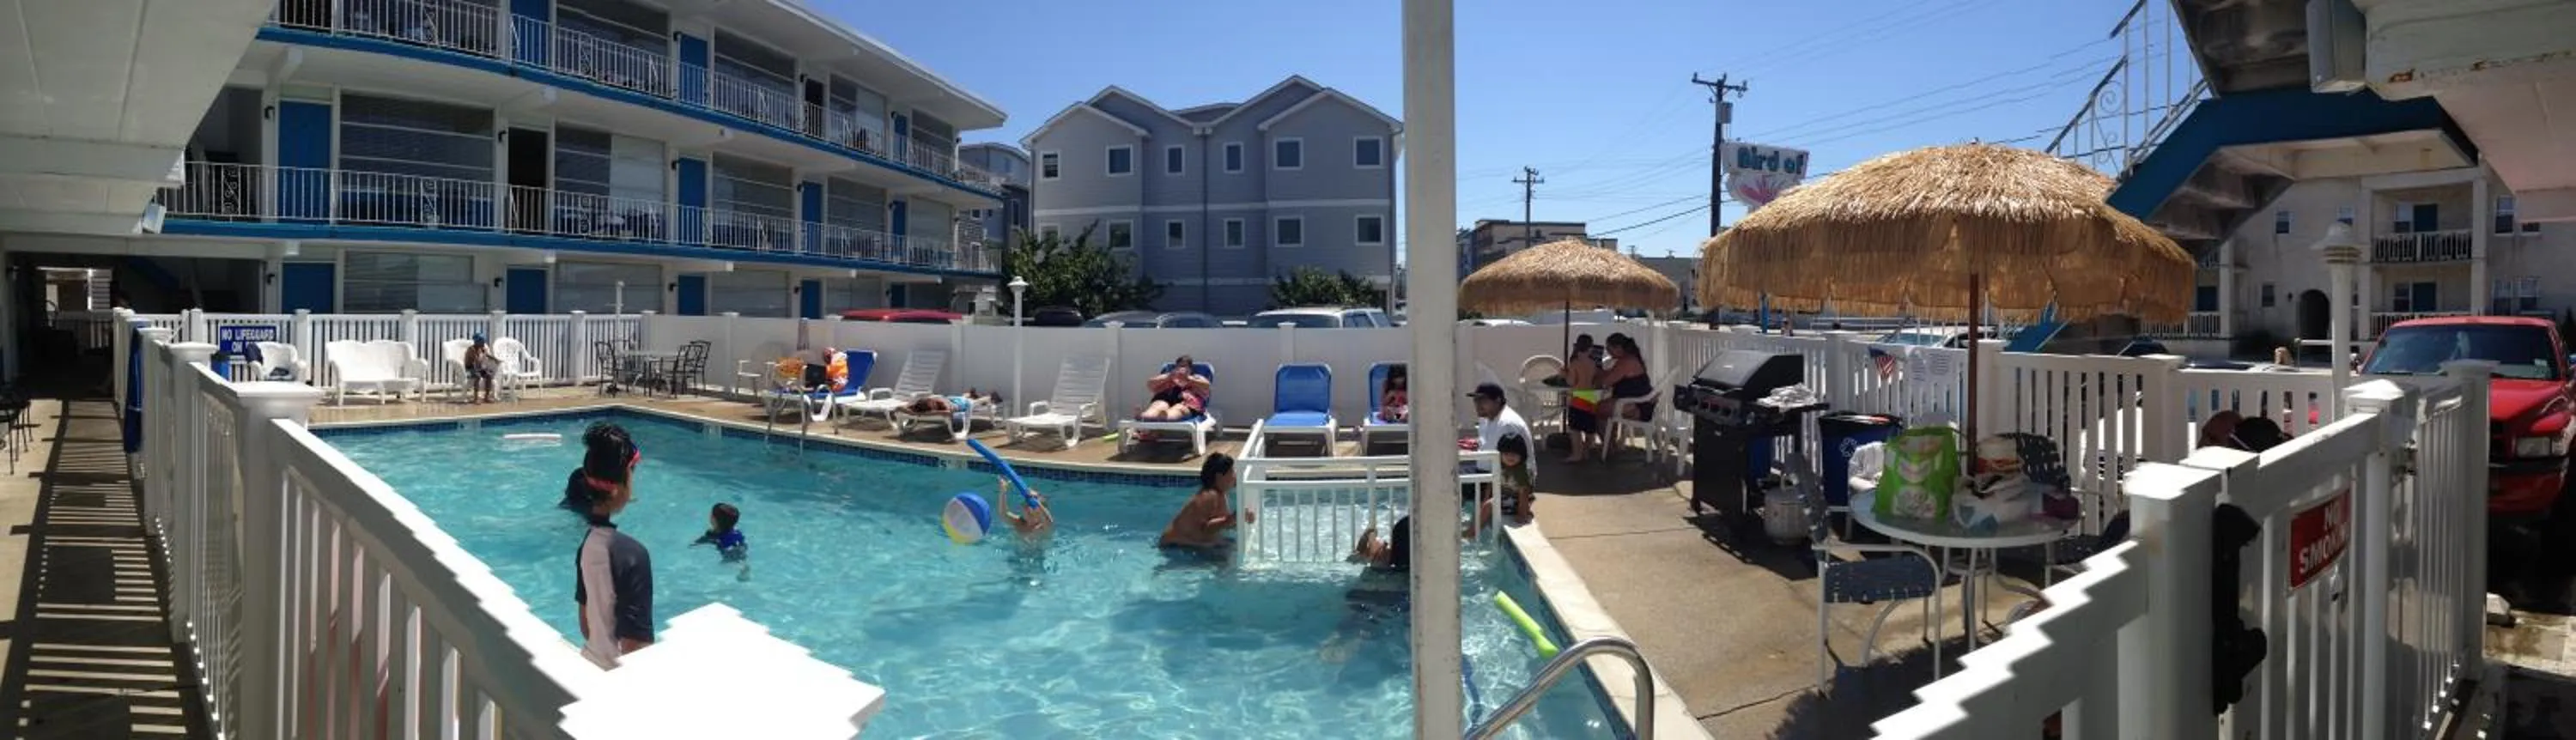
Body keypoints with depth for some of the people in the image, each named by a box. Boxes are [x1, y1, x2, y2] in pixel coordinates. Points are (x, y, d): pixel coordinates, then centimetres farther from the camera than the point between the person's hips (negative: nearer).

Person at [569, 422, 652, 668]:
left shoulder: (588, 543, -1)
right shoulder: (631, 553, -26)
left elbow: (585, 622, 11)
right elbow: (634, 648, -24)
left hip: (591, 664, 8)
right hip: (617, 671, -8)